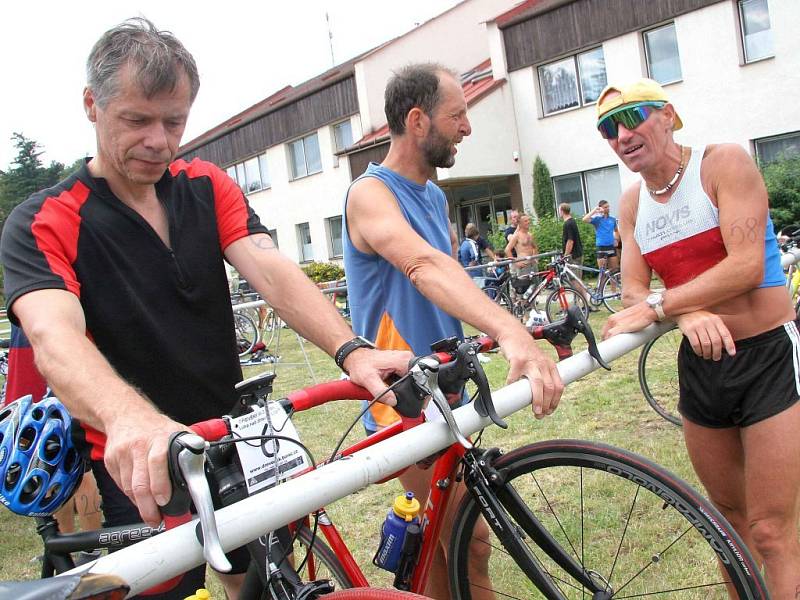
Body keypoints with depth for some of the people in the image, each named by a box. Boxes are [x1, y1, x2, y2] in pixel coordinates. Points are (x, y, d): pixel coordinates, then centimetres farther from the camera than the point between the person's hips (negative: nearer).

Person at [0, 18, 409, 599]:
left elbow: (270, 270, -18)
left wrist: (350, 349, -37)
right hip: (138, 472, -3)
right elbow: (55, 337, -32)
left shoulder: (209, 187, -2)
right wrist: (131, 420, -54)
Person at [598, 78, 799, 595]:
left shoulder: (724, 163, -10)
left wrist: (657, 306, -24)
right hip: (701, 363, 6)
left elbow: (747, 266, -21)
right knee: (730, 514, 18)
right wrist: (686, 314, -22)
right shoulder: (632, 203, 7)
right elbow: (633, 290, -2)